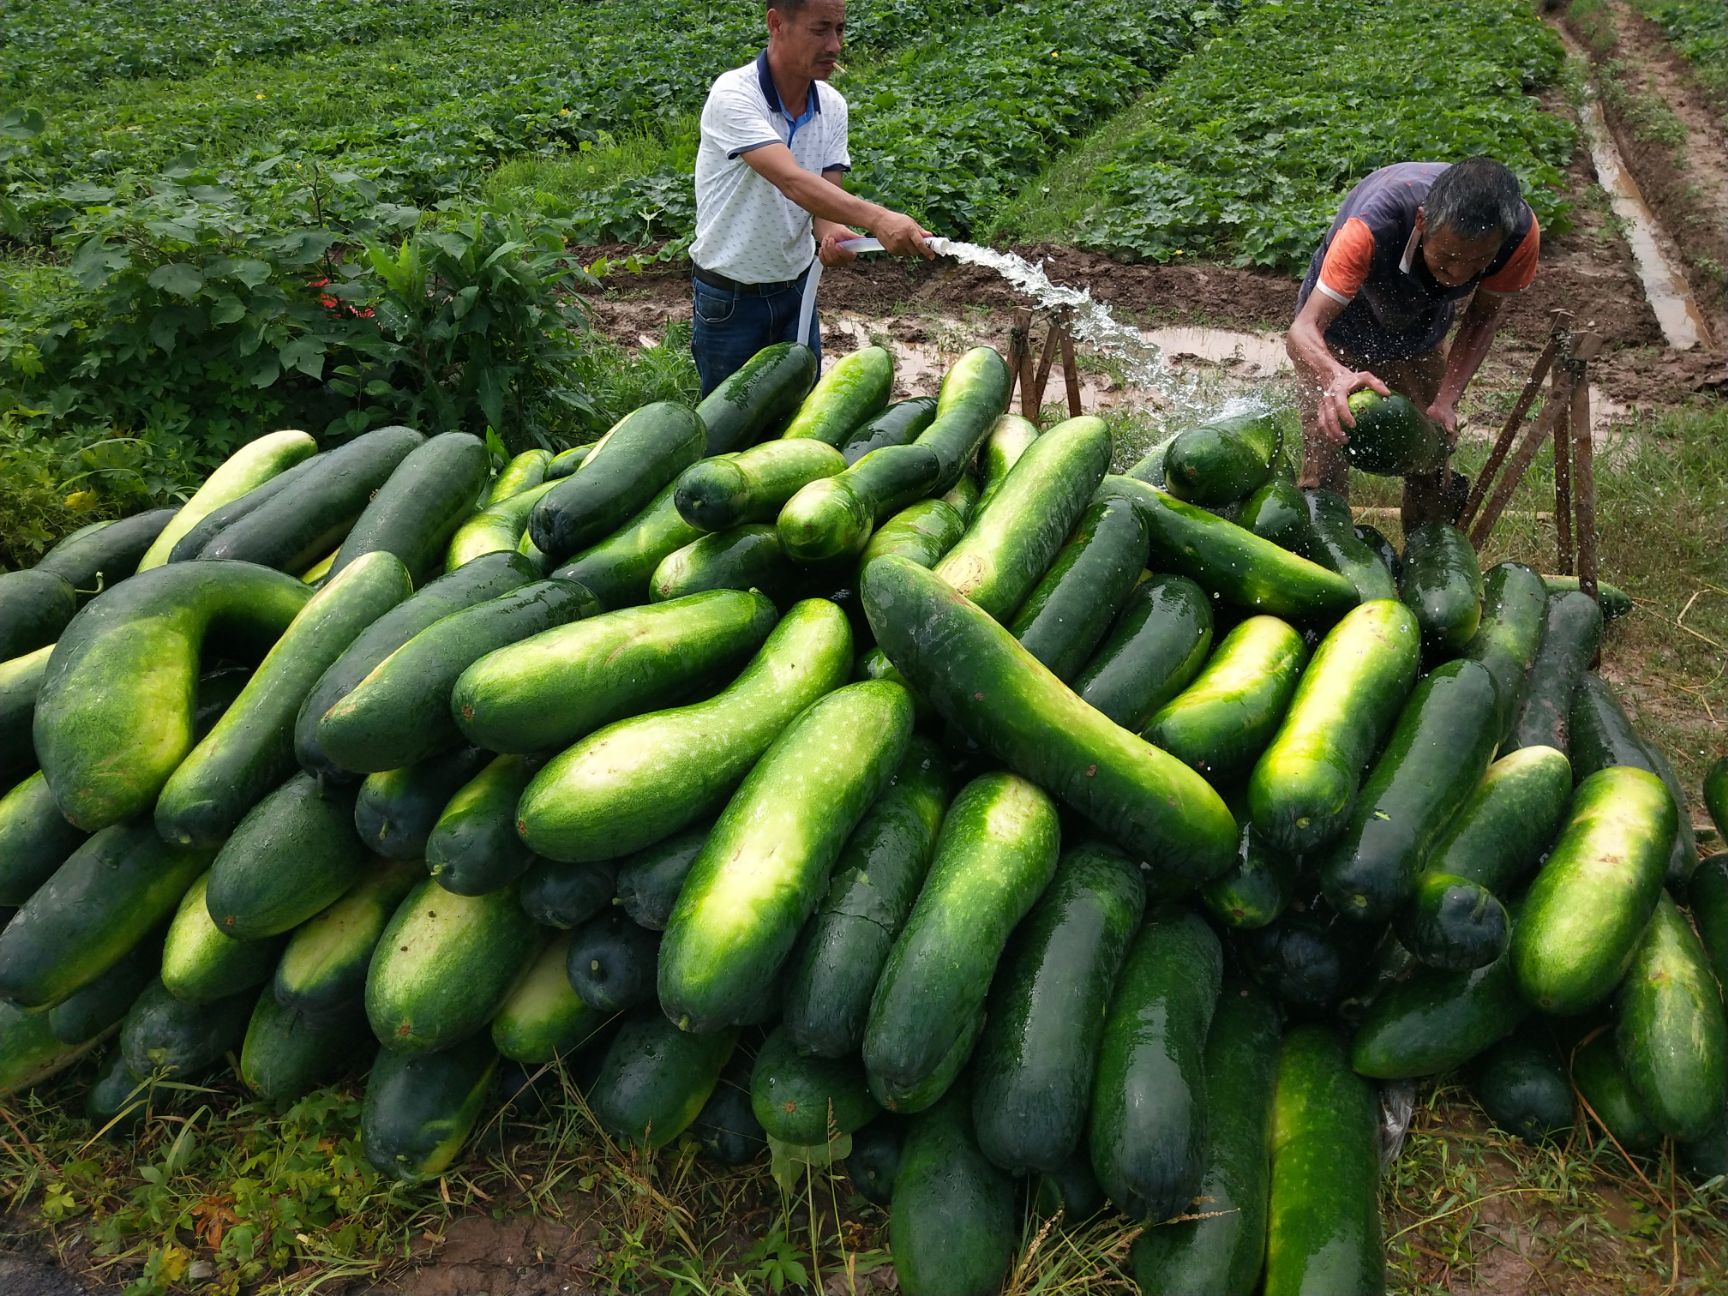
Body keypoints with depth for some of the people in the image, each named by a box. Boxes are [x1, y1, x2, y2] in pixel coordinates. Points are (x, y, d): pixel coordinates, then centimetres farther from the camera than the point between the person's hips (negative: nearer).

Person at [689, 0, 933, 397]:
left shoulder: (832, 106, -3)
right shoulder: (733, 96, -23)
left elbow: (824, 194, -5)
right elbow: (791, 181, -37)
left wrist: (830, 234, -30)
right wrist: (876, 218, -50)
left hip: (796, 288, 5)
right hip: (730, 298, -5)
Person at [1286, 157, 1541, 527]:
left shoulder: (1520, 232, -31)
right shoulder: (1371, 226, -43)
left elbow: (1482, 318, -13)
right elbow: (1303, 330, -47)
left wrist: (1446, 400, -27)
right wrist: (1335, 376, -69)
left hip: (1421, 339, 3)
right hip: (1339, 335, -3)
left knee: (1434, 470, 6)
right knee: (1325, 471, -10)